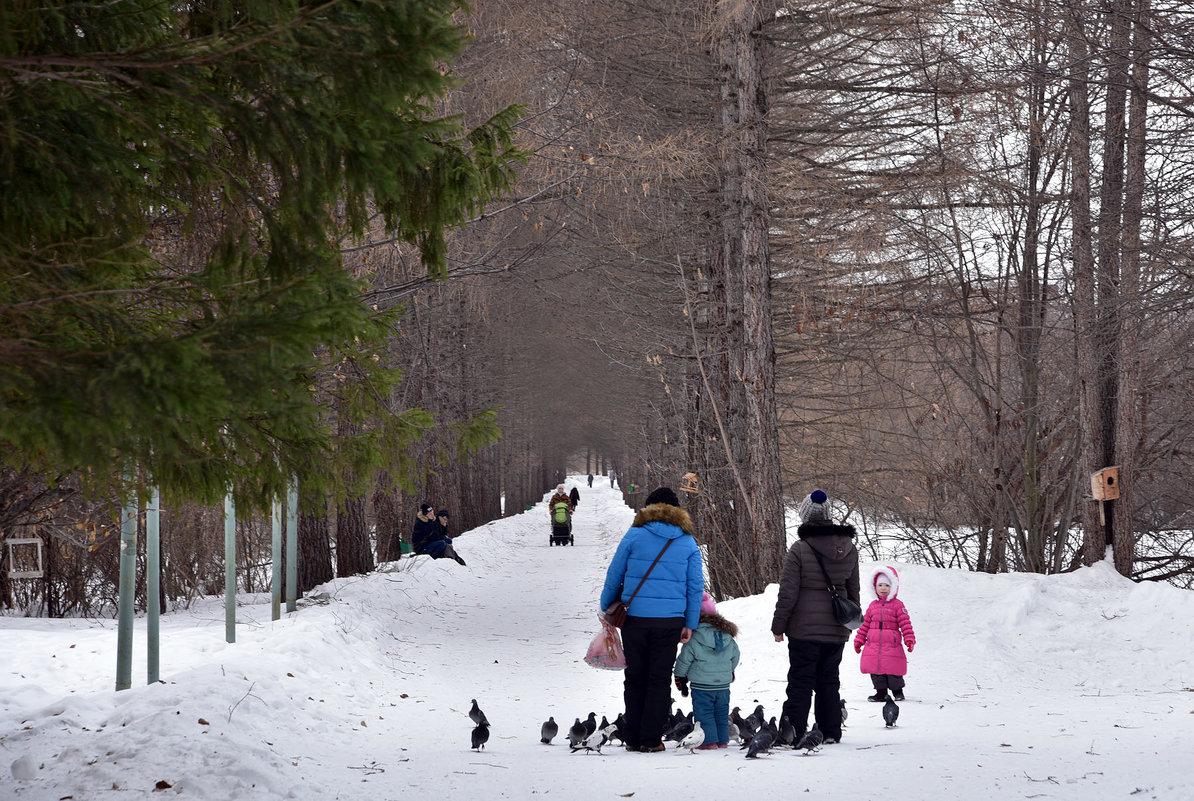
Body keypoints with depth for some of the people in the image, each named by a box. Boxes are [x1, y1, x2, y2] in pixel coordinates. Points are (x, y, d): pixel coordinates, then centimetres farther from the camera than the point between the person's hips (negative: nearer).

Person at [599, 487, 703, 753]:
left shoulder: (634, 536, 0)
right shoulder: (688, 543, 5)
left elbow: (613, 577, 4)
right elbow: (696, 586, 4)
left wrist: (607, 610, 17)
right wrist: (690, 624, 8)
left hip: (635, 618, 0)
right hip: (670, 621, 0)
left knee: (634, 679, 10)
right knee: (660, 680, 7)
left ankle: (632, 738, 12)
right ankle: (651, 740, 4)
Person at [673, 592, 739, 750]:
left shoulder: (693, 638, -12)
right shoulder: (727, 637, 5)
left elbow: (684, 660, -6)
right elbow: (735, 657, 16)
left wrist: (680, 679, 9)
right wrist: (729, 671, 34)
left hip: (702, 685, -5)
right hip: (723, 684, 5)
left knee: (704, 713, 1)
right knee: (721, 713, 15)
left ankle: (709, 740, -3)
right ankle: (723, 740, 20)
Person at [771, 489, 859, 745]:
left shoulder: (800, 549, -14)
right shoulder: (849, 549, 3)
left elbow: (788, 593, -13)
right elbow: (854, 590, 12)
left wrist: (778, 626, -3)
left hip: (805, 629, -5)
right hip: (837, 630, 5)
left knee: (800, 681, 2)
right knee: (829, 681, 14)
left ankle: (794, 732, 1)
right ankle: (831, 732, 15)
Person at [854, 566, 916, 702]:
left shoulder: (898, 605, -1)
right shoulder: (873, 606, 12)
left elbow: (905, 624, -4)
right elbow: (865, 624, 15)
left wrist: (909, 640, -14)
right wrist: (858, 641, 12)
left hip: (892, 646, -4)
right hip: (873, 647, 4)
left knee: (893, 670, 1)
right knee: (876, 670, 4)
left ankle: (897, 691, 19)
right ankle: (881, 692, 16)